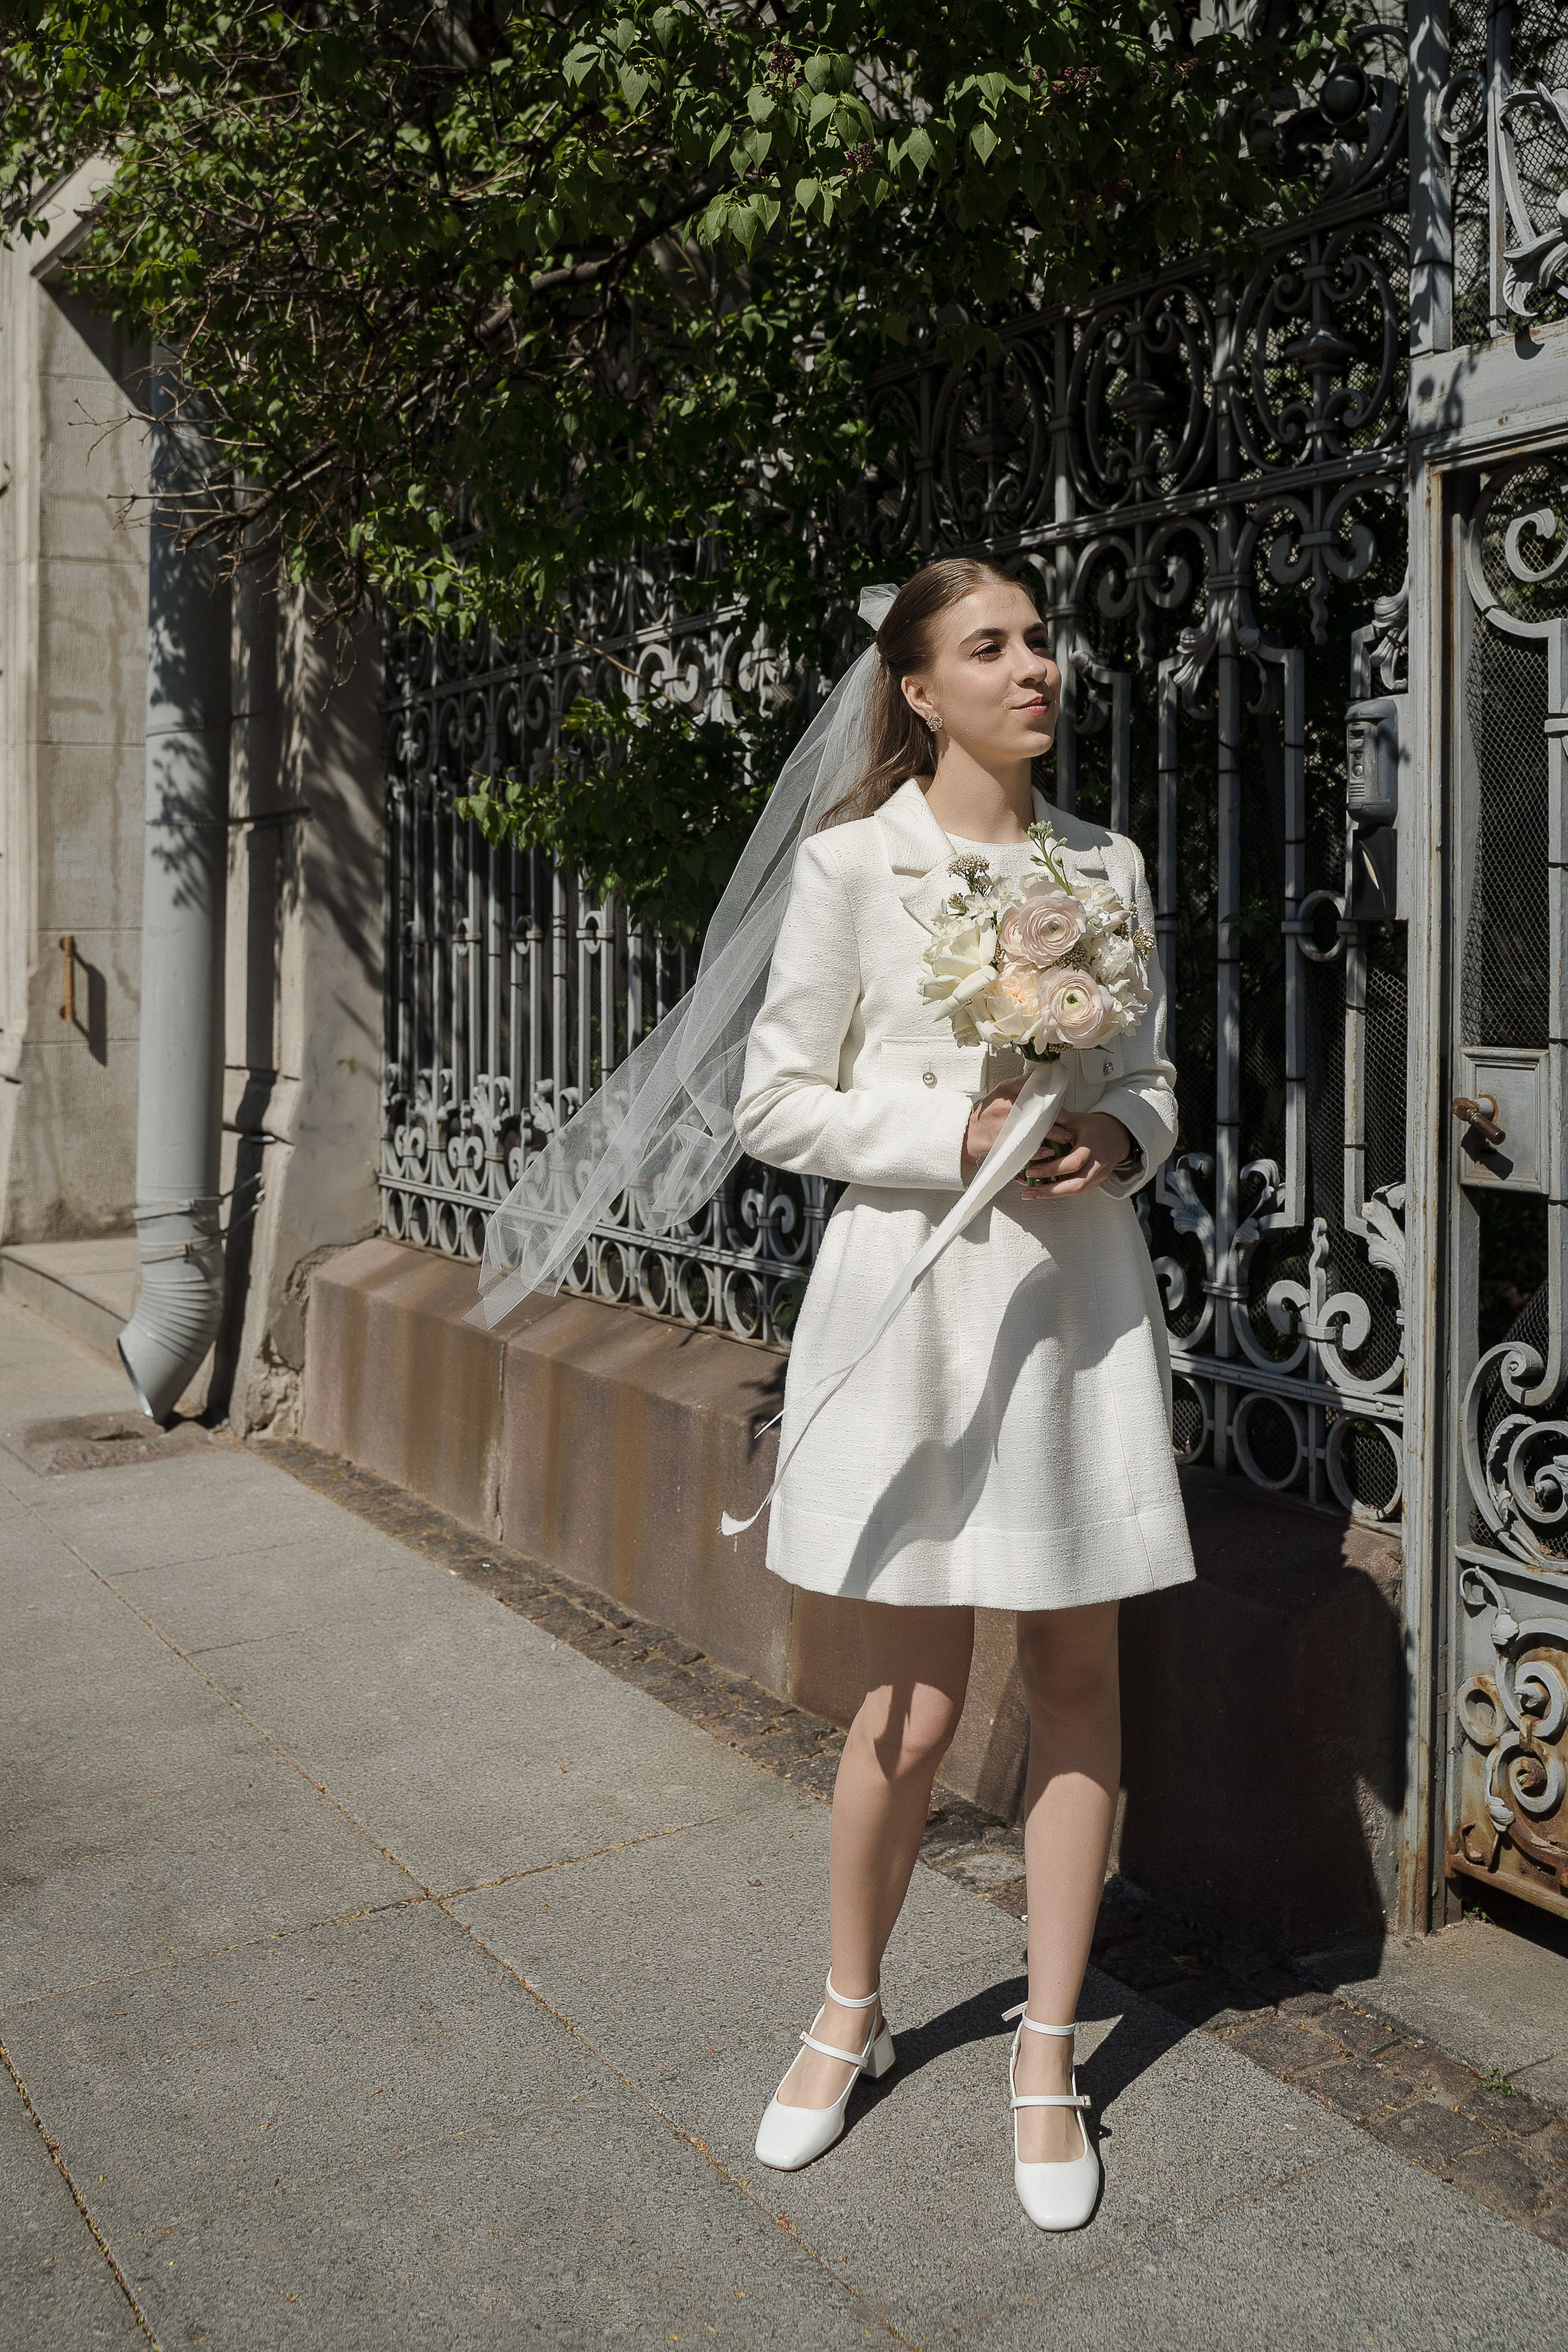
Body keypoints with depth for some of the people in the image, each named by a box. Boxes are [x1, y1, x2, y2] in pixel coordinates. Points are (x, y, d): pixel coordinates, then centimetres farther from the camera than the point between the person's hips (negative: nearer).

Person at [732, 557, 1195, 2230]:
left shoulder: (1105, 865, 8)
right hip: (914, 1293, -4)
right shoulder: (849, 864, -3)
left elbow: (1151, 1072, 15)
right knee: (914, 1705, 3)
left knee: (1079, 1675, 8)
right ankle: (850, 2014, 30)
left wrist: (1118, 1137, -7)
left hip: (1084, 1293, 4)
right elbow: (777, 1104, -3)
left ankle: (1047, 2057, 27)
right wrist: (958, 1133, -16)